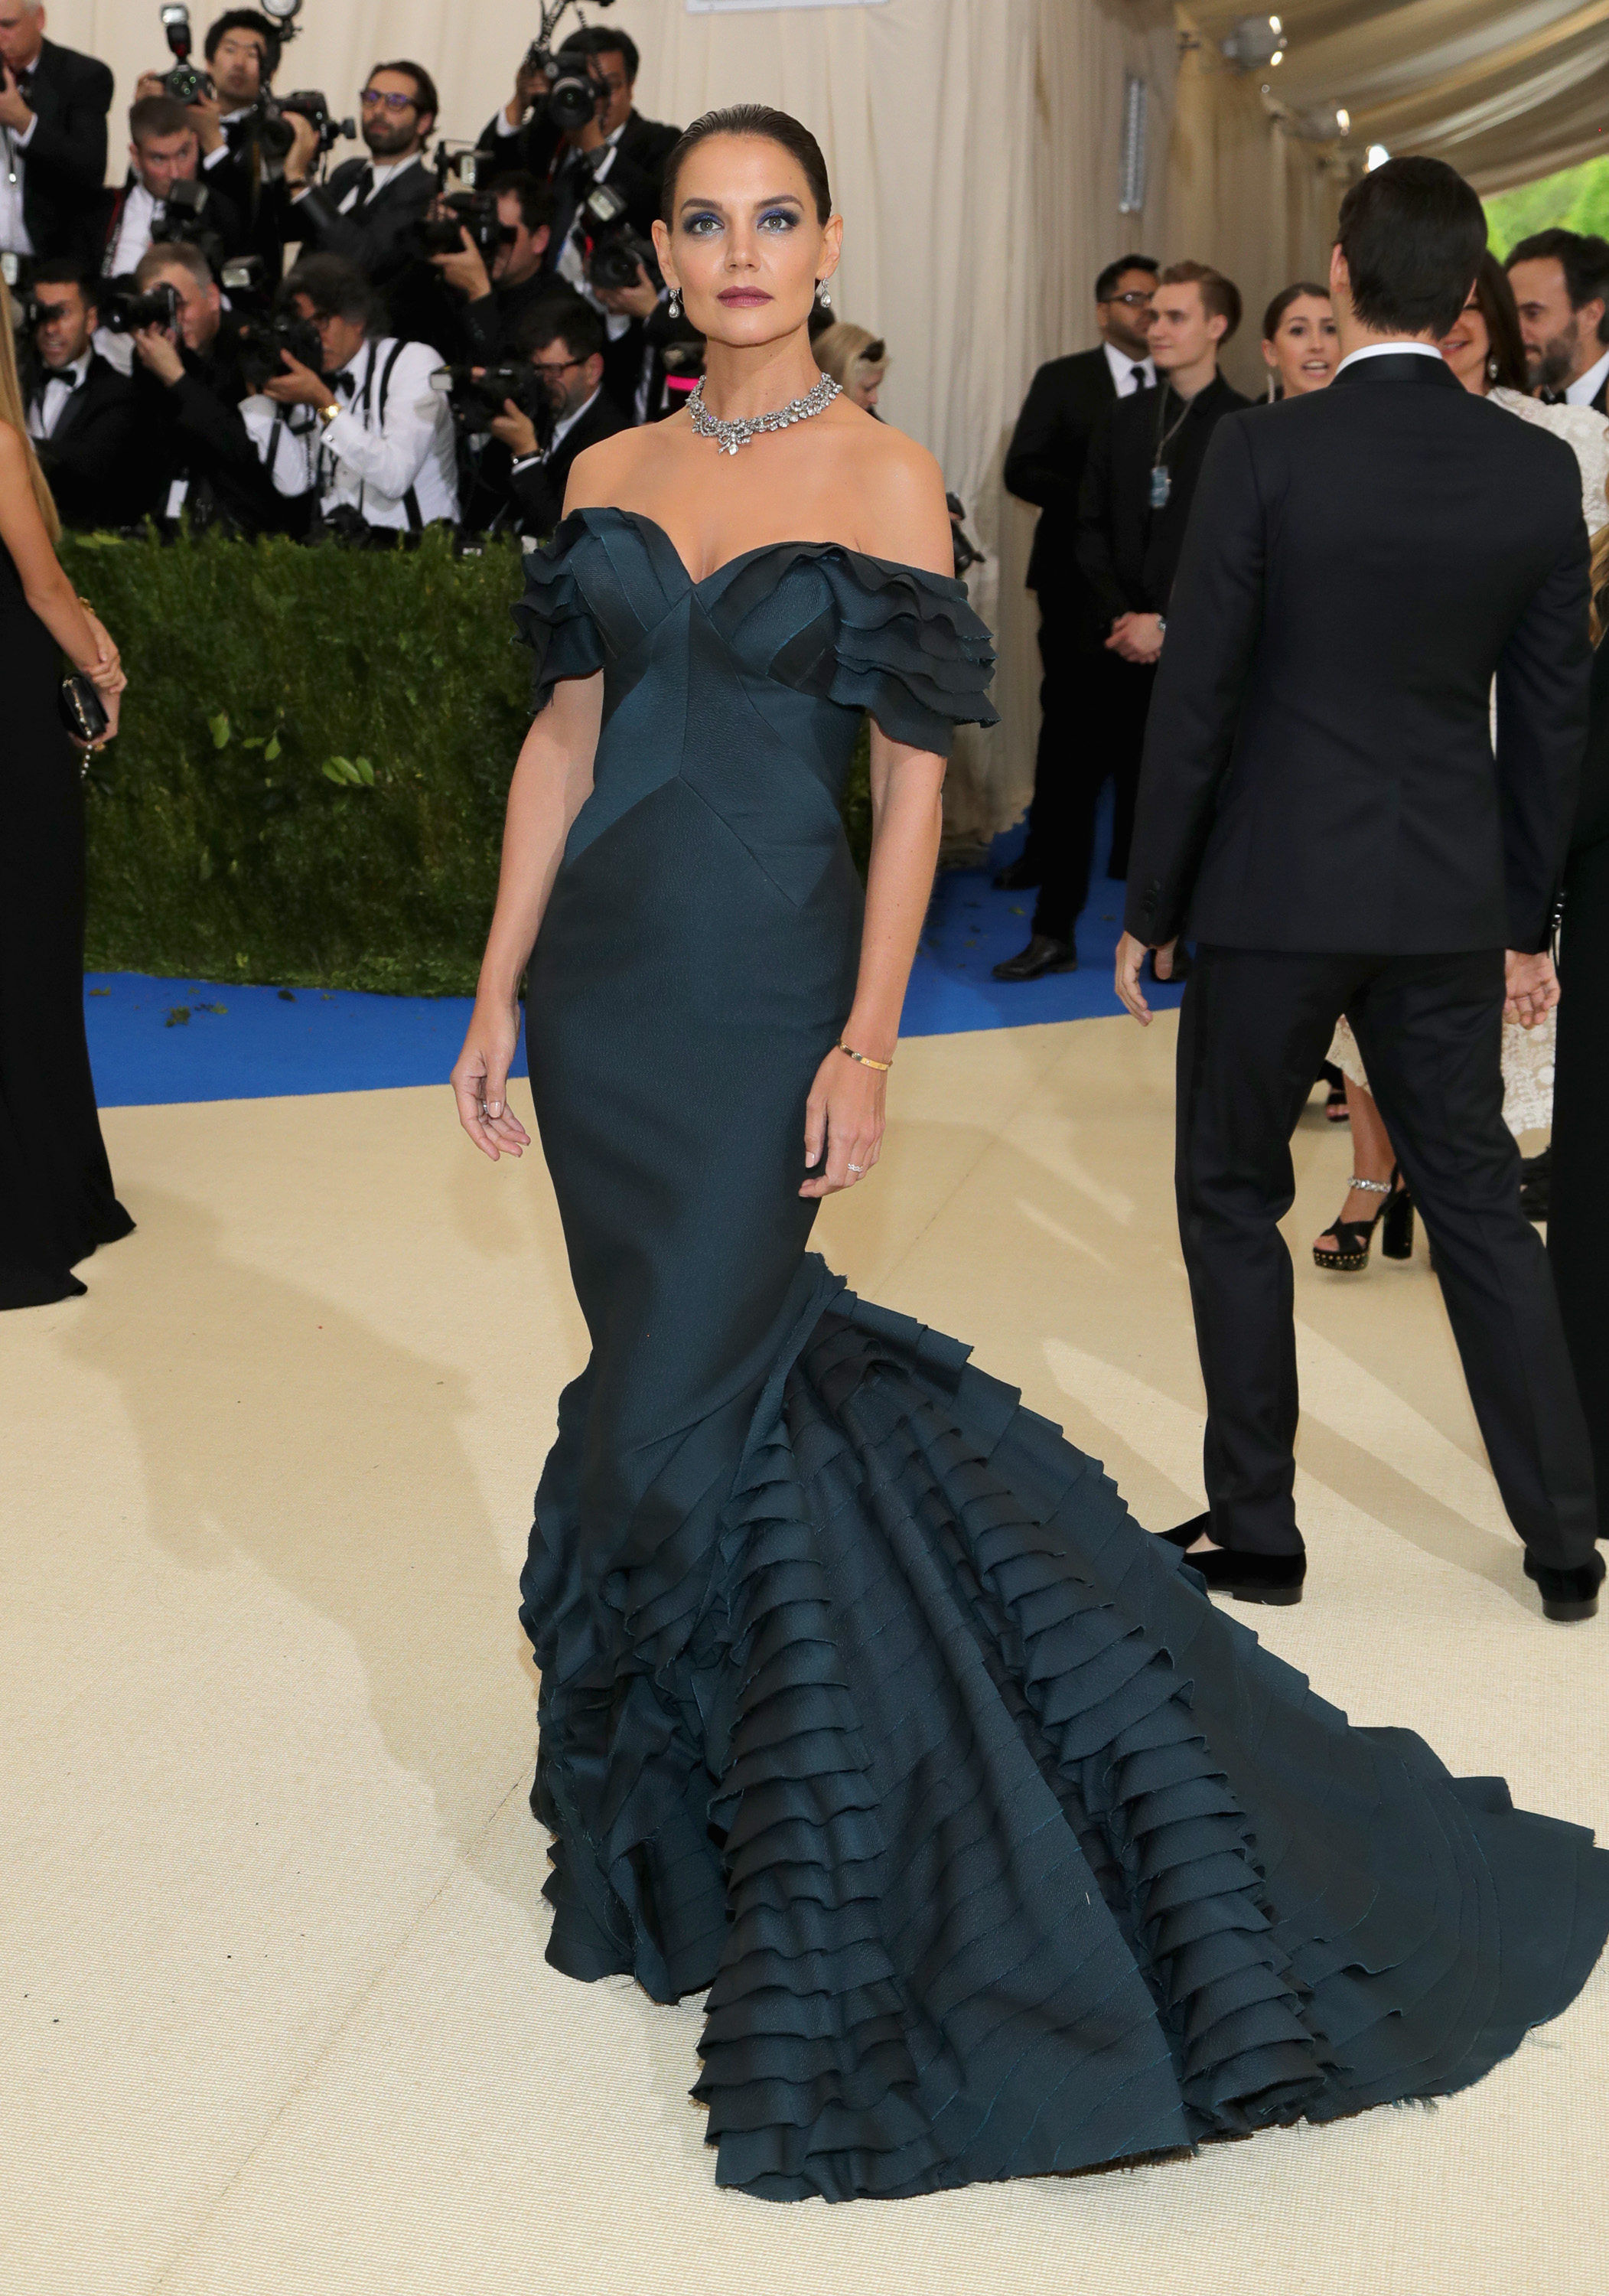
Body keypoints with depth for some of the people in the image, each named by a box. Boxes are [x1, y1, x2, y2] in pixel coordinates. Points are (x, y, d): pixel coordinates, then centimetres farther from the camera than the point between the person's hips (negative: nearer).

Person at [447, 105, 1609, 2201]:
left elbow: (913, 779, -6)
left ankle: (669, 1810, 19)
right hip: (602, 967, 5)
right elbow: (564, 737, 10)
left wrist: (867, 1038, -12)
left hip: (763, 977, -4)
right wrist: (500, 987, 5)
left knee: (677, 1400, -3)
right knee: (719, 1351, 11)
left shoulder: (885, 477, -3)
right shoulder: (614, 474, 9)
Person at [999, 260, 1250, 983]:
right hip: (1117, 641, 4)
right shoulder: (1122, 419, 11)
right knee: (1076, 779, 1)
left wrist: (1167, 625, -12)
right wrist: (1119, 619, -5)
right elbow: (1091, 529, 9)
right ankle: (1054, 935, 9)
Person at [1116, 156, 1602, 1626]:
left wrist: (1149, 909, -1)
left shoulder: (1264, 454, -12)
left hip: (1273, 891, -4)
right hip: (1450, 899, 4)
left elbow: (1196, 699, -10)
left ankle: (1256, 1531, 18)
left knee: (1233, 1199, 12)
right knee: (1477, 1200, 15)